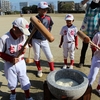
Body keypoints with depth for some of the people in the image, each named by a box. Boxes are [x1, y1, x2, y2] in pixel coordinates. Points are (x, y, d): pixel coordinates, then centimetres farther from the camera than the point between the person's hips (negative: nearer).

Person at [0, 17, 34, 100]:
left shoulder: (22, 36, -11)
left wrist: (23, 51, -21)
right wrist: (11, 59, -24)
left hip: (21, 63, 2)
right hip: (9, 65, -2)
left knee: (24, 81, 13)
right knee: (12, 82, 19)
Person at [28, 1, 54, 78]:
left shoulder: (48, 18, -2)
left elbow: (51, 24, 21)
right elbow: (30, 31, -5)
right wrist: (29, 41, -6)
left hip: (45, 40, 2)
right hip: (35, 40, -2)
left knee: (49, 56, 0)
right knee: (37, 56, 10)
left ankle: (52, 70, 19)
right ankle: (39, 70, 31)